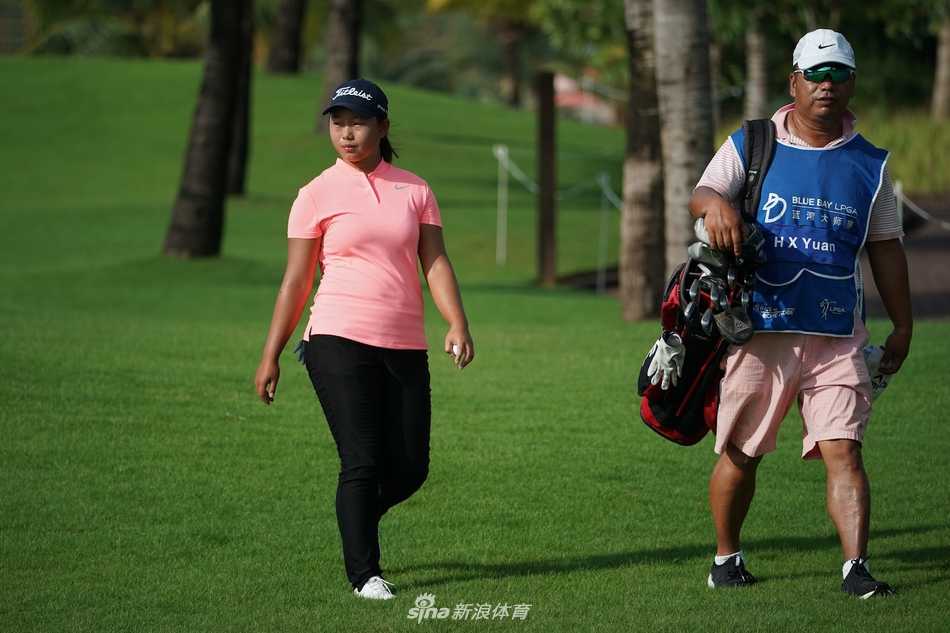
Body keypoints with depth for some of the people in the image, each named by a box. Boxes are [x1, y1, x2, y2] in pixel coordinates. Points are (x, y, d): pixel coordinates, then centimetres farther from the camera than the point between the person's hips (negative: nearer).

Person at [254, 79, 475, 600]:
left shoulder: (415, 190, 11)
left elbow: (435, 262, 4)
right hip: (339, 342, -3)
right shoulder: (318, 195, 3)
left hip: (405, 347, 3)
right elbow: (295, 281, 4)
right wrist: (270, 357, 1)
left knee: (409, 469, 4)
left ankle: (356, 518, 33)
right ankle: (363, 573, 1)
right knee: (362, 461, -10)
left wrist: (457, 324, -13)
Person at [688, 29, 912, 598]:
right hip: (760, 329, -1)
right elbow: (701, 198, -7)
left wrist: (903, 327, 13)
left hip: (838, 335, 1)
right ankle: (727, 557, 25)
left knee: (844, 450, -11)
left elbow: (886, 250, 15)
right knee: (740, 453, 7)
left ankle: (856, 568, -13)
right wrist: (716, 203, -31)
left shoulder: (869, 165, 10)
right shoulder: (750, 145, 5)